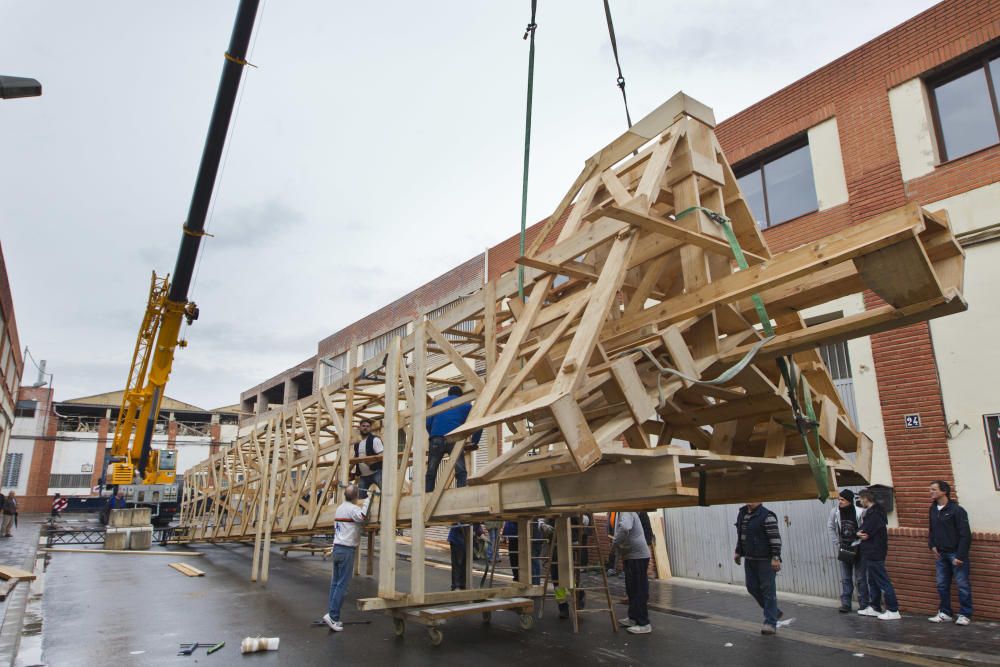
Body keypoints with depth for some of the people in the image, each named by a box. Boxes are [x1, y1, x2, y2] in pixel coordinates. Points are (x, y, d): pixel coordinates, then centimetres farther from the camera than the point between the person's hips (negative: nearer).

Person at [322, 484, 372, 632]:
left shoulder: (339, 508, 13)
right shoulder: (353, 509, -12)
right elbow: (363, 517, -29)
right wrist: (368, 500, -18)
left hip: (336, 547, 8)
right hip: (347, 550, -8)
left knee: (335, 583, 10)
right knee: (342, 584, -5)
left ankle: (332, 615, 12)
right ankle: (332, 615, -7)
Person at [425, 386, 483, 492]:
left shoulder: (436, 403, 29)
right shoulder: (466, 405, 24)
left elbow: (428, 423, 20)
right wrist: (474, 442, 25)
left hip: (436, 439, 2)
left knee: (430, 473, 9)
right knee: (461, 473, 0)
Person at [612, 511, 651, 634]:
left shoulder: (626, 513, -19)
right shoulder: (622, 513, 13)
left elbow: (624, 528, -39)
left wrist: (614, 544, -27)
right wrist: (616, 541, 12)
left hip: (637, 556, -11)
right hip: (631, 556, 11)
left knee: (639, 591, -4)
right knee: (631, 589, 19)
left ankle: (644, 624, 2)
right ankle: (633, 618, 30)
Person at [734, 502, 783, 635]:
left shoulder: (766, 516, -15)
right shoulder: (742, 514, 9)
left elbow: (775, 538, -18)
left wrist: (776, 557, -22)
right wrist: (738, 552, 19)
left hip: (765, 560, -8)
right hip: (749, 559, 8)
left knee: (768, 590, -1)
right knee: (752, 587, 12)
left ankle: (770, 623, 8)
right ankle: (774, 612, 31)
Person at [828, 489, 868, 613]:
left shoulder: (859, 512, -17)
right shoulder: (835, 512, -7)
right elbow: (830, 527, 7)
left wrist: (857, 544, -12)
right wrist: (837, 543, 2)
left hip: (857, 549, -3)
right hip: (843, 549, 3)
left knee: (860, 578, 6)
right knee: (845, 579, 9)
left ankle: (863, 604, 17)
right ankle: (845, 604, 14)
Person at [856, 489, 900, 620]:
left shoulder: (873, 514, -20)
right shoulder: (873, 511, 12)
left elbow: (865, 534, -22)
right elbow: (865, 532, 11)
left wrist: (859, 533, -4)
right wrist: (862, 533, -8)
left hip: (874, 554, -10)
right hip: (872, 553, 10)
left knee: (883, 582, -5)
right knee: (873, 581, 16)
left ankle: (893, 611, 0)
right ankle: (874, 607, 24)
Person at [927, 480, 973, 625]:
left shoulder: (957, 510, -13)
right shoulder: (933, 509, 8)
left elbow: (965, 535, -15)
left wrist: (960, 556, -18)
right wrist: (932, 546, 4)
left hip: (956, 553, -7)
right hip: (941, 554, 7)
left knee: (962, 584, 1)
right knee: (942, 585, 10)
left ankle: (965, 615, 12)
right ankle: (945, 613, 20)